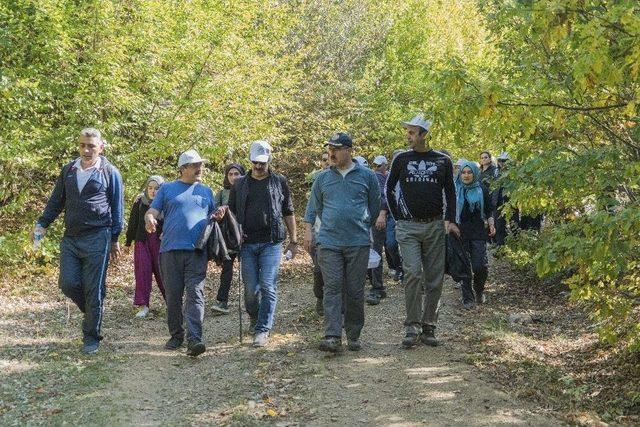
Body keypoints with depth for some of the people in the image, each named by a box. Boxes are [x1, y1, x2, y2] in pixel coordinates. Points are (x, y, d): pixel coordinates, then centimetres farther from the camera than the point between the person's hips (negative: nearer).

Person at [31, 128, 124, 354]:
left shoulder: (110, 172, 1)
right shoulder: (68, 170, 12)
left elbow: (117, 208, 4)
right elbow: (56, 200, 18)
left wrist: (115, 239, 3)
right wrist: (41, 224, 7)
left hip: (97, 238, -4)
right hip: (70, 238, 4)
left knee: (94, 289, -2)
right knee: (68, 284, -1)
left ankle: (91, 336, 9)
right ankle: (92, 313, 27)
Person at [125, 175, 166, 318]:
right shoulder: (139, 202, 3)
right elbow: (133, 223, 10)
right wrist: (128, 241, 13)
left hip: (161, 242, -1)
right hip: (142, 242, 2)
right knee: (143, 271, -1)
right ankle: (143, 306, 3)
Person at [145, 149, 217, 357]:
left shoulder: (206, 191, 18)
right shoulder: (167, 188, 12)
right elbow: (152, 212, 7)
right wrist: (149, 219, -17)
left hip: (197, 251, 0)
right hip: (171, 250, 0)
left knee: (195, 294, -12)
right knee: (173, 296, 5)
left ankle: (194, 339, -19)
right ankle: (176, 336, 19)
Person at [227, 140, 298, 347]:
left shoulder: (279, 182, 8)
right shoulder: (240, 184, 12)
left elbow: (288, 213, 13)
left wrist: (293, 241, 11)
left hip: (271, 243, -2)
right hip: (247, 243, 2)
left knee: (268, 286, -8)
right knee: (251, 288, 4)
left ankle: (263, 329, -4)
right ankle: (254, 318, 30)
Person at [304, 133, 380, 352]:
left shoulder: (366, 176, 6)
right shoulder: (323, 178, 11)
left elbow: (375, 207, 14)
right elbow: (313, 207, 16)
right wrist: (308, 230, 6)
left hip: (358, 242, -1)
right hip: (329, 242, 1)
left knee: (355, 291, 4)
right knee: (333, 288, -8)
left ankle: (353, 336, 15)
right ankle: (332, 337, -12)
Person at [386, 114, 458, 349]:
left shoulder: (442, 161, 6)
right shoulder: (402, 159, 5)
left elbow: (450, 192, 10)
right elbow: (389, 188, 14)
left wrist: (450, 220, -2)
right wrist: (398, 217, 6)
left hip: (435, 226, 2)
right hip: (409, 226, -2)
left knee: (434, 279, 4)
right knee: (413, 272, -15)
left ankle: (428, 327, 15)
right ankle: (412, 327, -8)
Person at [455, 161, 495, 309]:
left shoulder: (482, 189, 7)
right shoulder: (455, 190, 5)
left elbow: (489, 210, 12)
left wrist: (491, 224, -1)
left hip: (478, 232, 0)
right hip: (460, 232, 0)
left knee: (480, 266, -9)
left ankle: (479, 290, 19)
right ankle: (467, 297, 12)